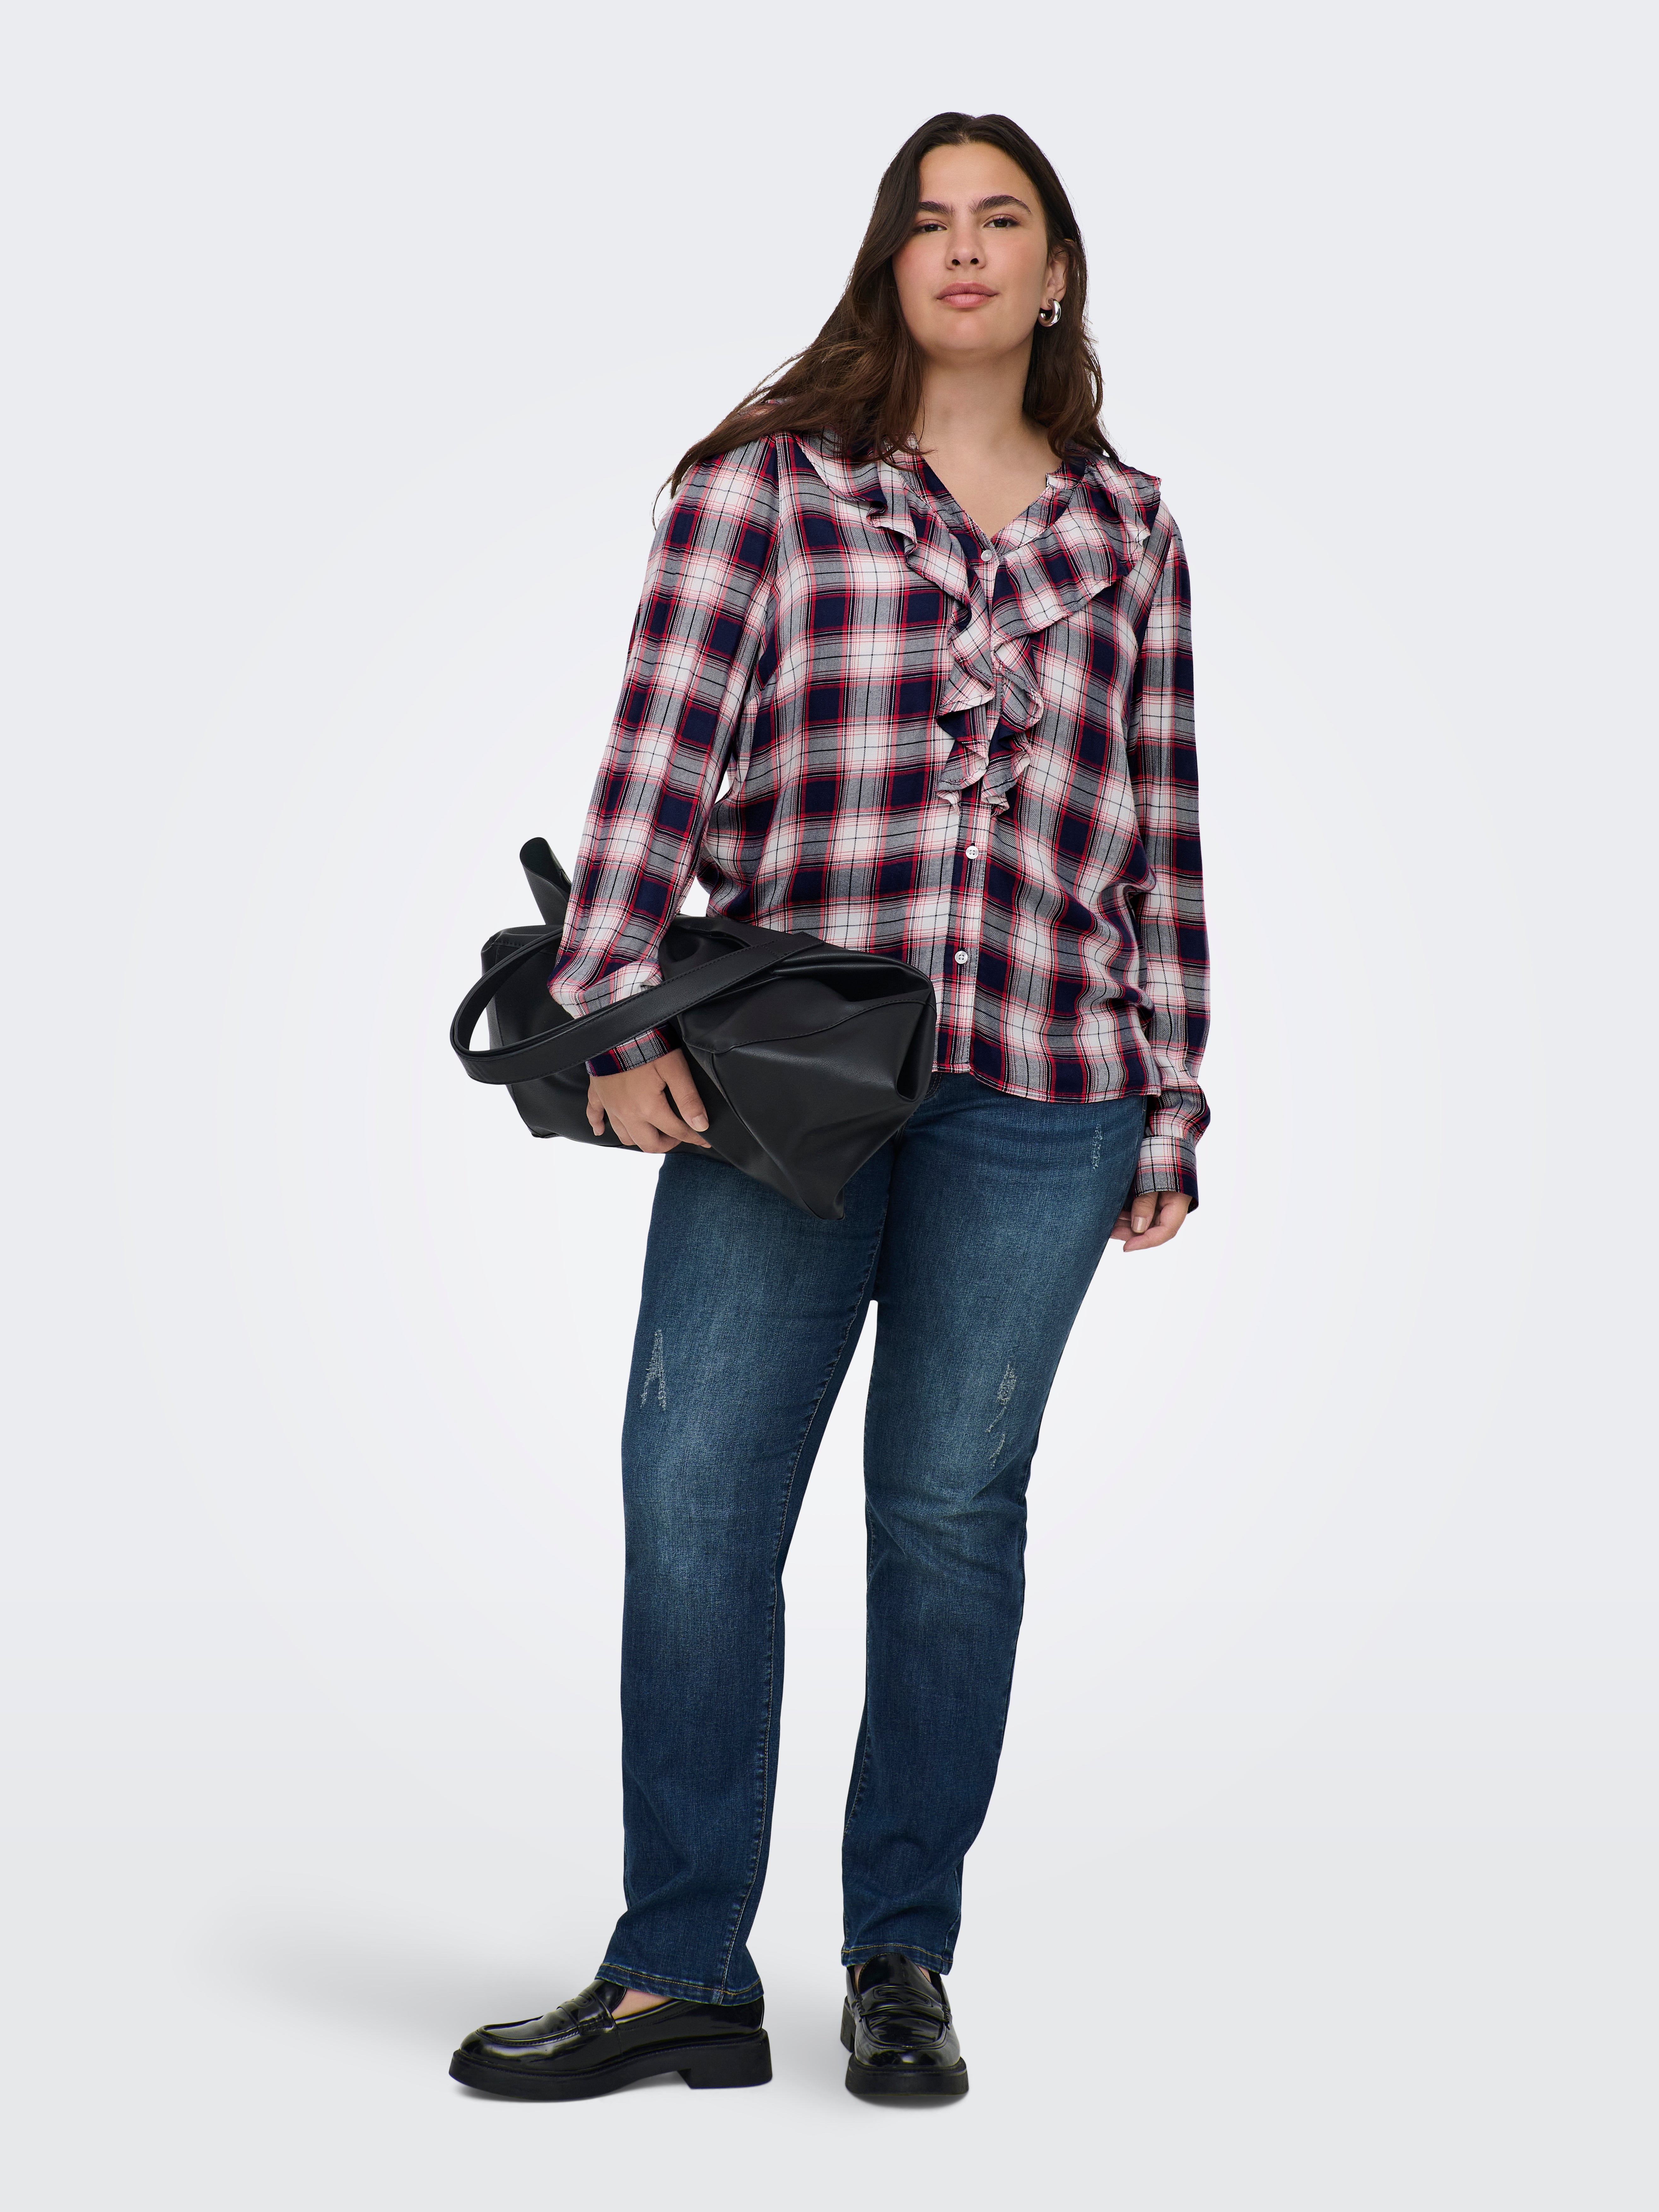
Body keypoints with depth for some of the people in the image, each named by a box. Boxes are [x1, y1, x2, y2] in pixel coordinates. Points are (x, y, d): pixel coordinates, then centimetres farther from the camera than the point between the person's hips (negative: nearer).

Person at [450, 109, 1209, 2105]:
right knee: (694, 1501, -2)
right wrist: (614, 1015, -13)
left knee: (952, 1507, 6)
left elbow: (1161, 826, 13)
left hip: (1040, 1098, 1)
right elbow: (662, 747, -3)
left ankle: (904, 1963, 20)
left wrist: (1175, 1102, 12)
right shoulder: (769, 480, 5)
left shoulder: (1128, 530, 12)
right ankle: (682, 1977, 10)